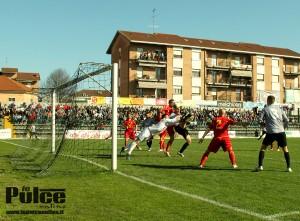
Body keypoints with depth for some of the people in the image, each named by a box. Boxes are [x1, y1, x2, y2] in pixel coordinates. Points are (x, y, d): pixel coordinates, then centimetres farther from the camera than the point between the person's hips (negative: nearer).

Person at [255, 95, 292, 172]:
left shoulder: (265, 109, 5)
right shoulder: (279, 108, 13)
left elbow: (260, 120, -2)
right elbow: (286, 120, 9)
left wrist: (264, 124, 18)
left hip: (271, 132, -2)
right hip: (281, 132, 2)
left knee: (263, 147, 11)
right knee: (285, 149, 14)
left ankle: (260, 166, 5)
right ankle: (289, 167, 8)